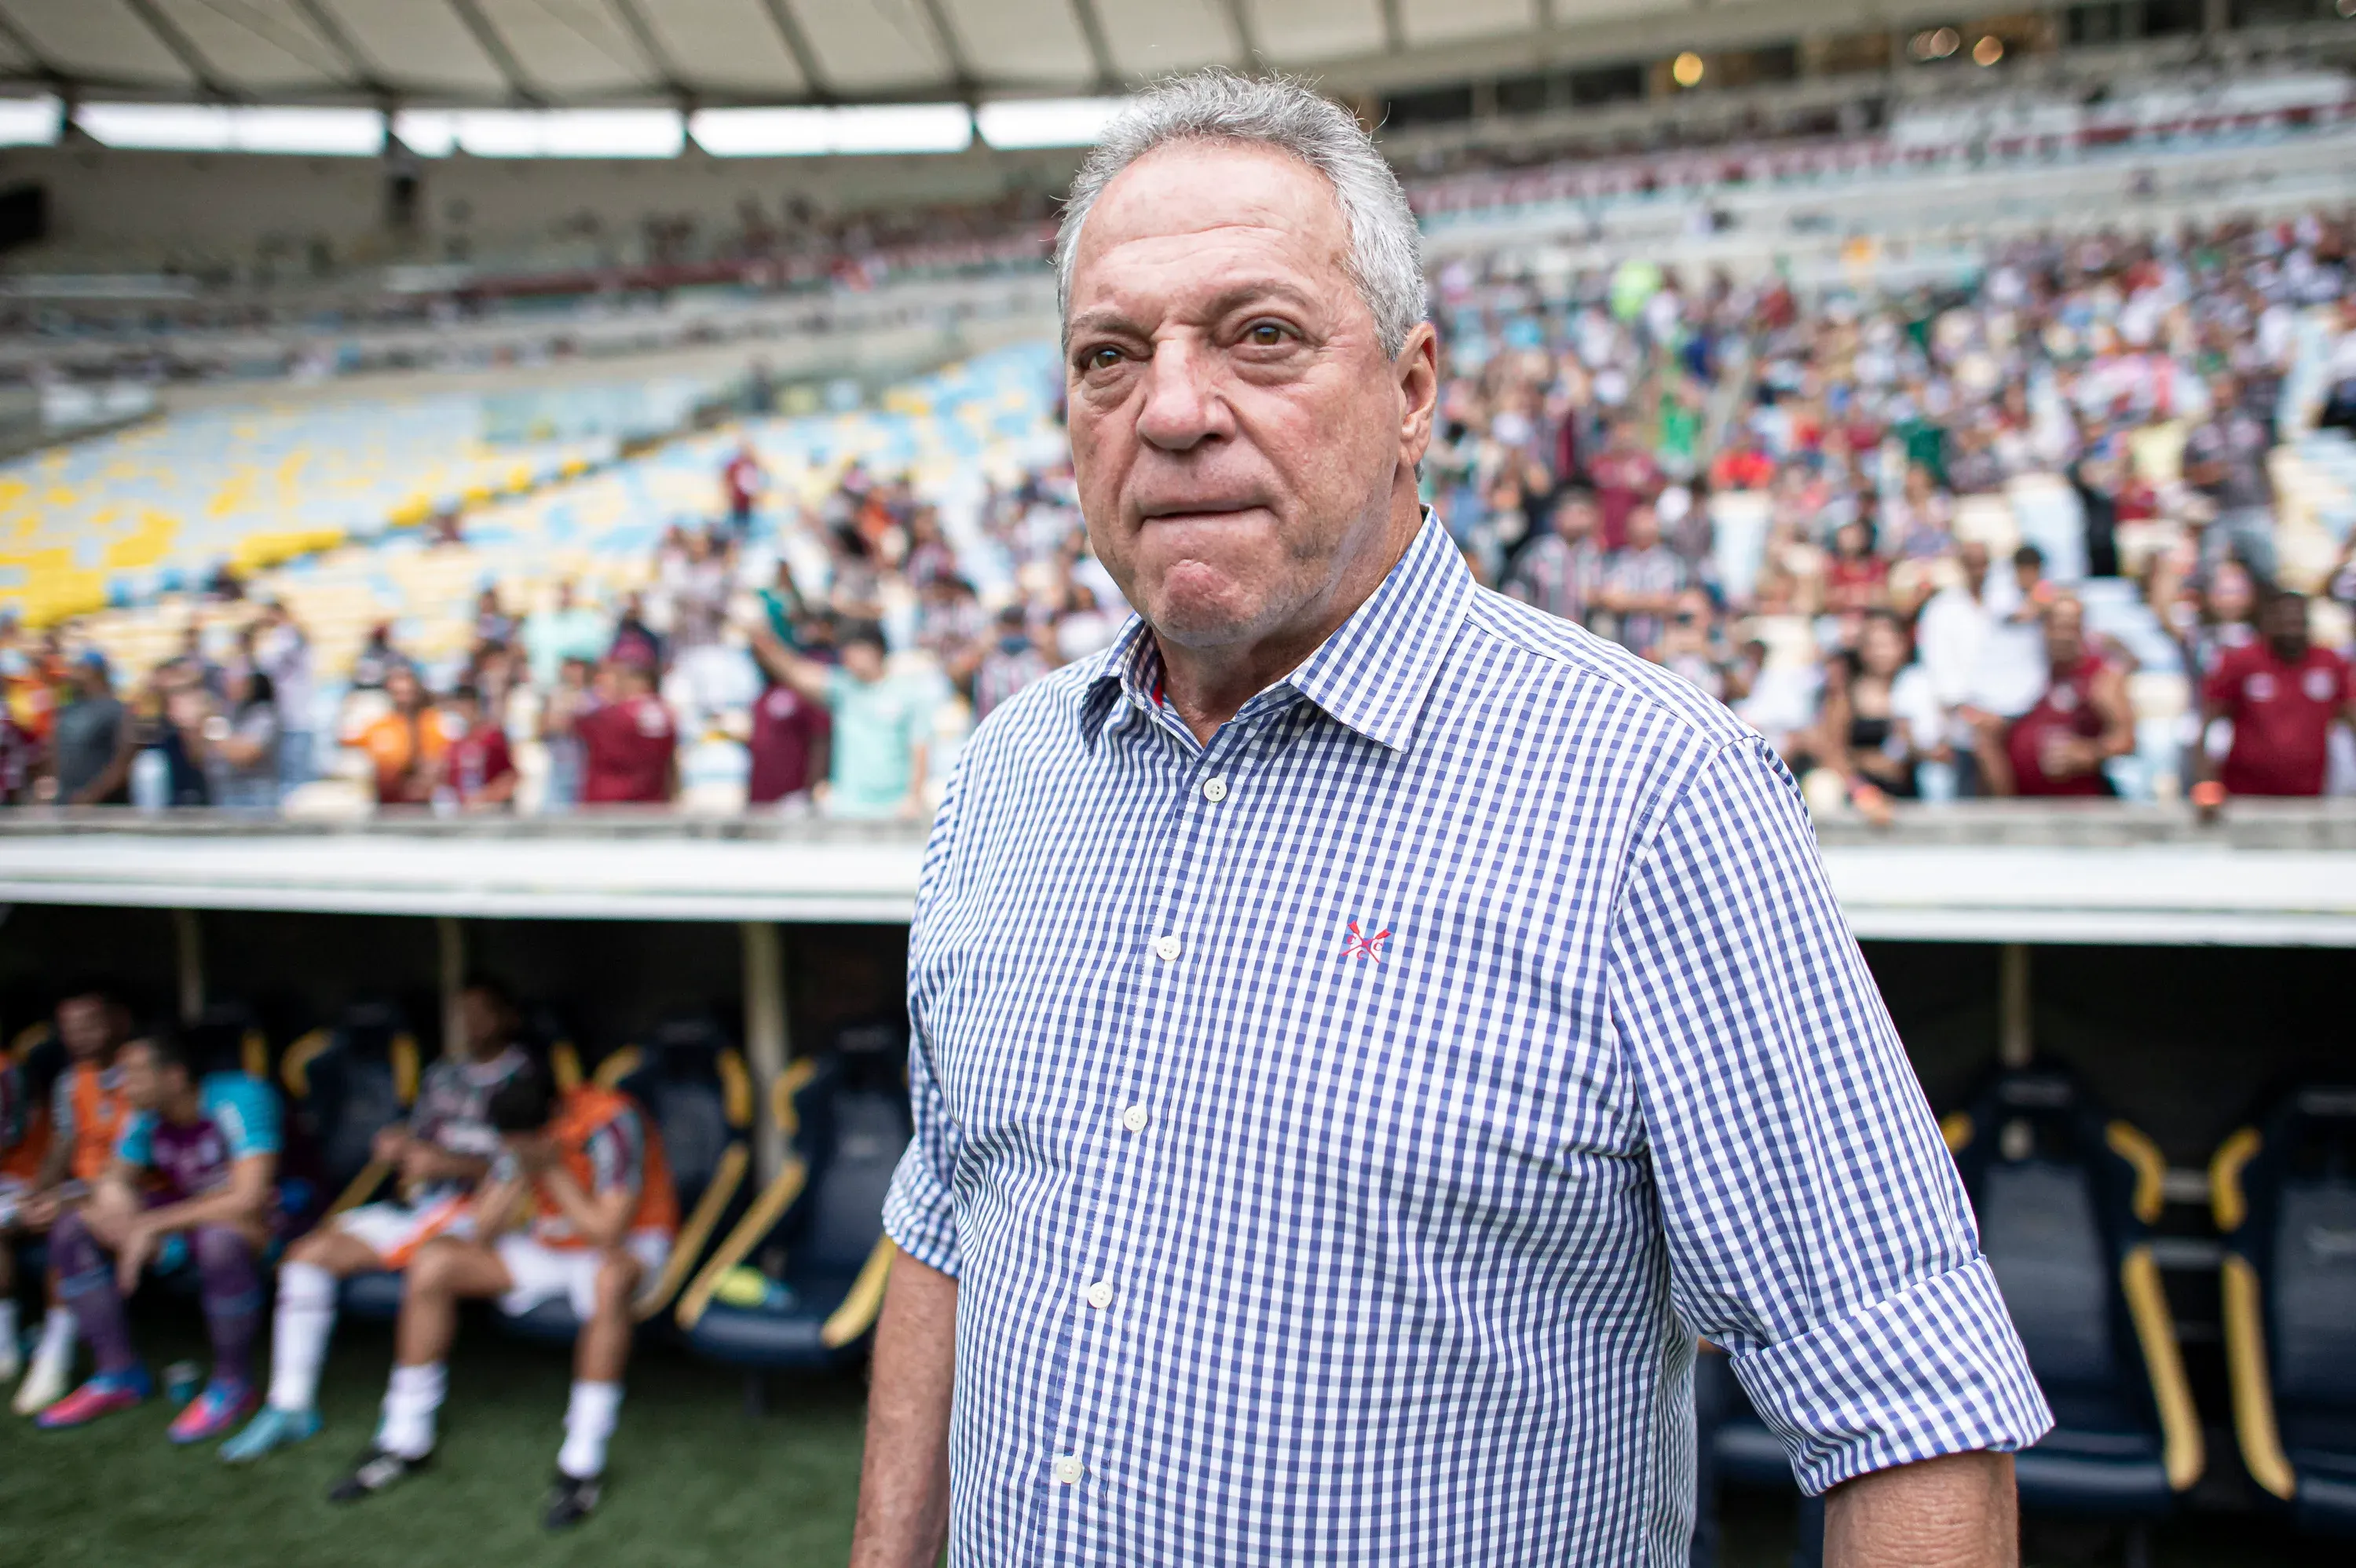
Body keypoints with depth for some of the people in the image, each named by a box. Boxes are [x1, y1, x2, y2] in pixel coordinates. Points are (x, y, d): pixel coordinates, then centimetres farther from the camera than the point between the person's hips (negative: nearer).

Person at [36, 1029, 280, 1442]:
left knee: (222, 1240, -41)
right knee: (73, 1230, -2)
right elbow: (117, 1179, 10)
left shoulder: (238, 1099, -26)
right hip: (191, 1212, 8)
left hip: (269, 1218, -8)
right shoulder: (149, 1114, -3)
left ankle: (234, 1385, -18)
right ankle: (121, 1375, 6)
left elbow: (248, 1198, -32)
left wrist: (152, 1224, -27)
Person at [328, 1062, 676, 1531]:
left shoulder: (612, 1124, -28)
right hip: (551, 1245, 7)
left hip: (628, 1245, -7)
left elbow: (608, 1233, -31)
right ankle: (404, 1442, 3)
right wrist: (523, 1175, -19)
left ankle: (583, 1462, -31)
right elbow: (483, 1231, -3)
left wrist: (553, 1170, -26)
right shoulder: (522, 1136, -7)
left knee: (610, 1280, -43)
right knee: (433, 1261, -10)